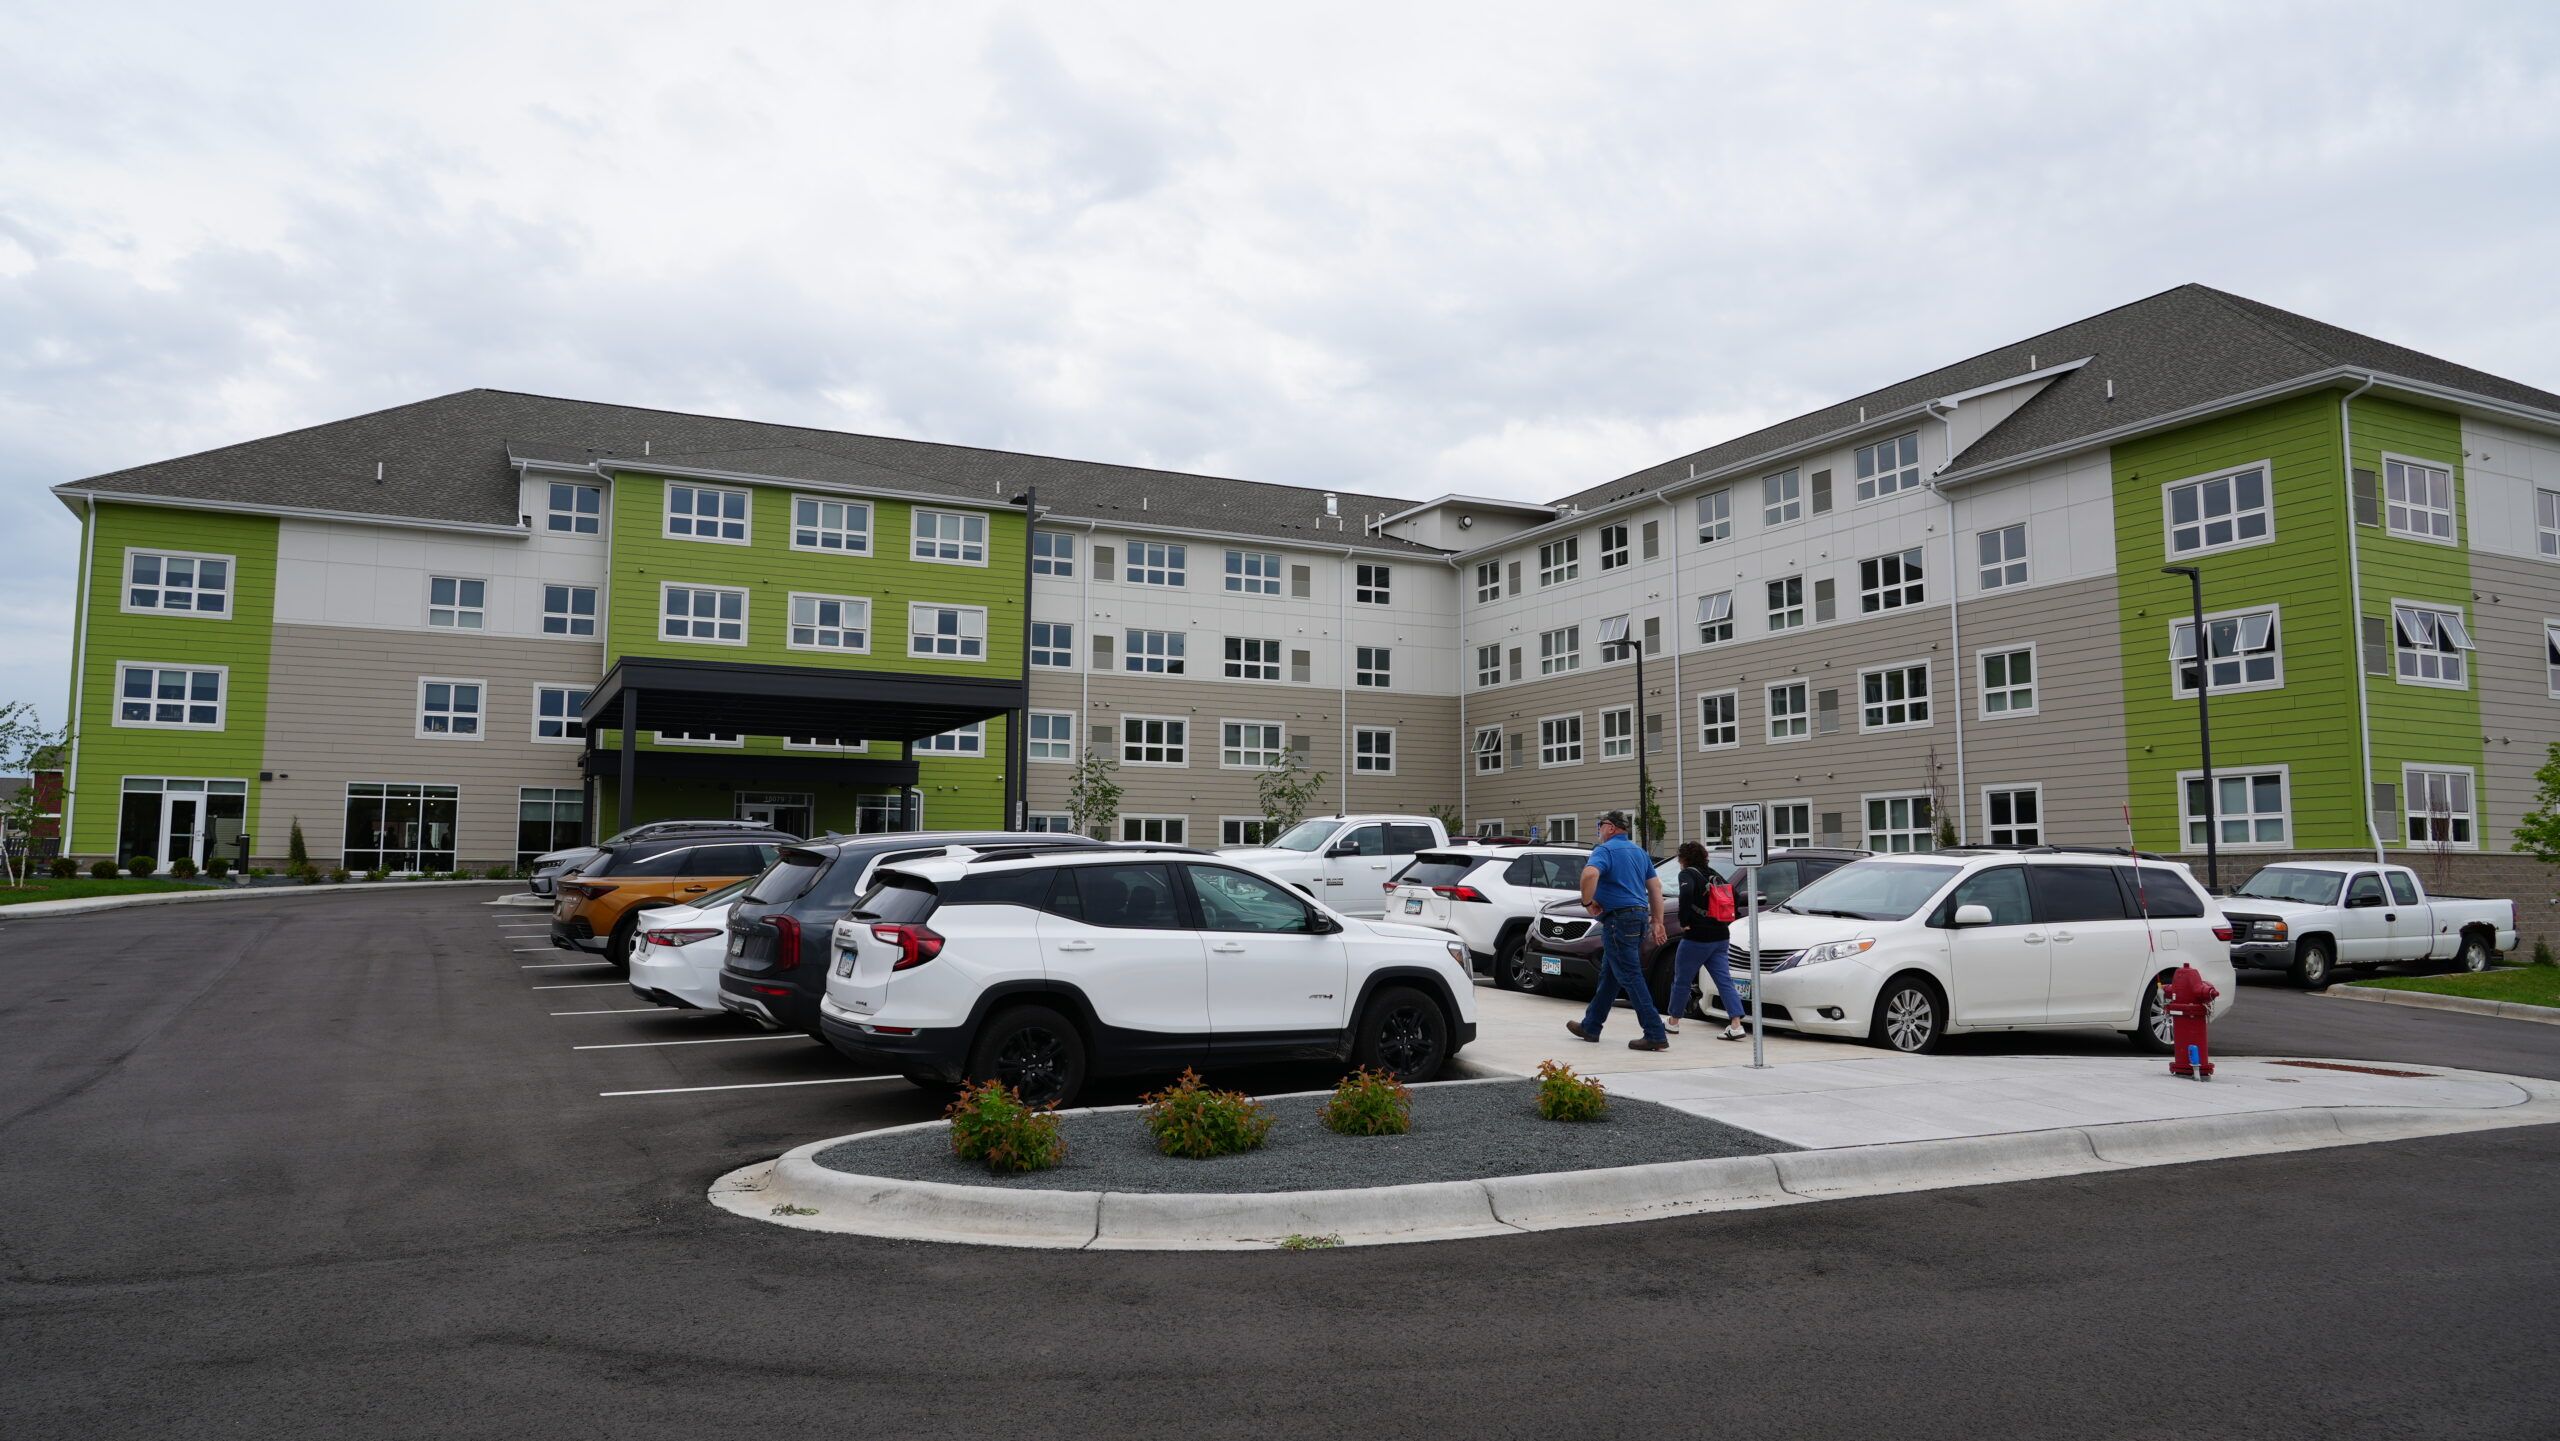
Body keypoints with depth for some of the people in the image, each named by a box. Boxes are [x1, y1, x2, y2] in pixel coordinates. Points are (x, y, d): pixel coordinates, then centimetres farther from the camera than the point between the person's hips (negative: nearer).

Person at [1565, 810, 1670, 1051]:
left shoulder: (1605, 850, -9)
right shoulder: (1639, 852, 17)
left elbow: (1590, 873, -30)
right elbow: (1655, 887, 17)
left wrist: (1587, 901, -15)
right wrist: (1657, 922, 17)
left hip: (1618, 918, -9)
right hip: (1640, 915, 9)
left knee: (1630, 977, -8)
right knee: (1609, 974, 17)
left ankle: (1655, 1035, -12)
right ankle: (1590, 1026, 26)